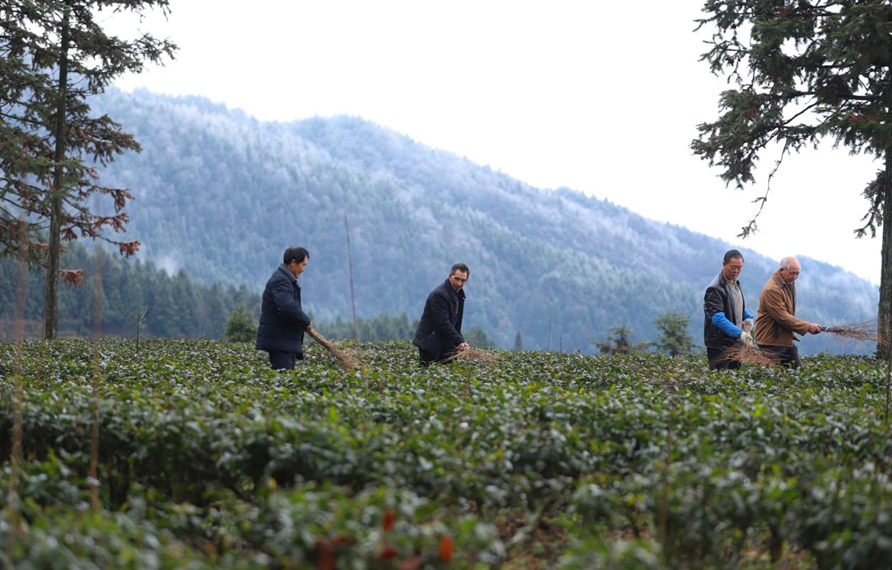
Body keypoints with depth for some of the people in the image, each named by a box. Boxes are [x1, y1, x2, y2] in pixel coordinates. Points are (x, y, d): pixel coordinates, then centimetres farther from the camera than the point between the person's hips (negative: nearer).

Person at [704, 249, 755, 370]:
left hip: (735, 343, 9)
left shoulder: (736, 284, 12)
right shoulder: (715, 289, -17)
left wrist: (748, 317, 5)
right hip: (719, 345, -9)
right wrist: (739, 333, -33)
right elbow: (718, 318, -25)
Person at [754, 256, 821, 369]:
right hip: (771, 341, -9)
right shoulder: (772, 289, -21)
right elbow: (783, 317, -24)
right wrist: (808, 327, -22)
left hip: (786, 339, 9)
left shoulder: (790, 284, 11)